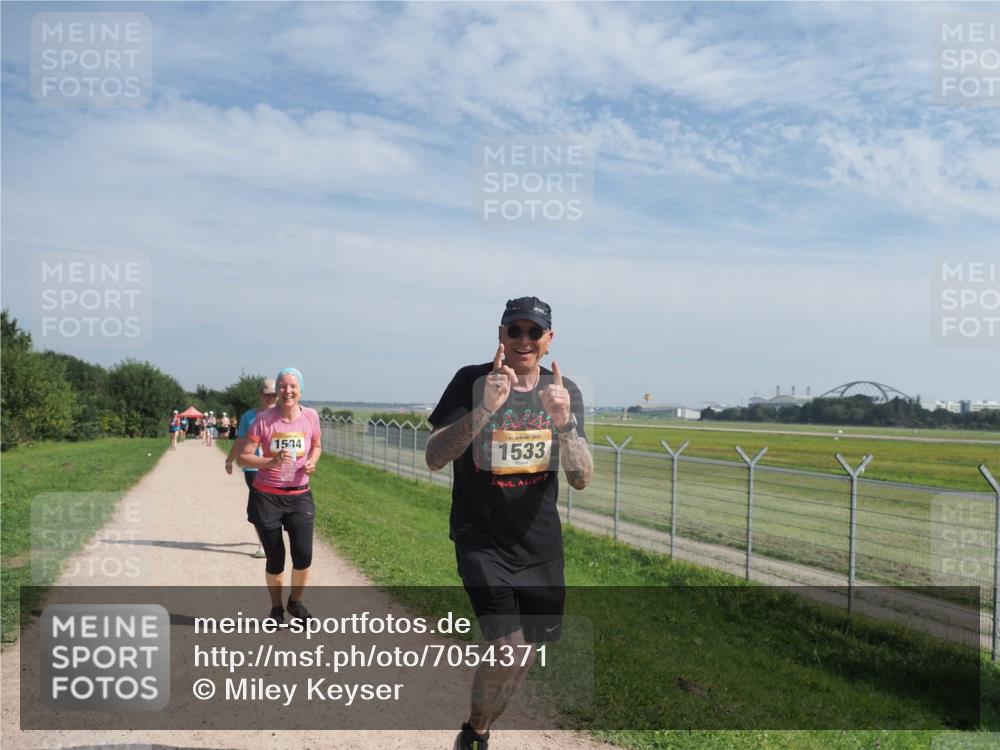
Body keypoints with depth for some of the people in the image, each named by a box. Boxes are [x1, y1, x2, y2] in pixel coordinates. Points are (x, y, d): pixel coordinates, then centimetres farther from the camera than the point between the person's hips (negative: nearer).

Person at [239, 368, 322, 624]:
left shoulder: (310, 416, -3)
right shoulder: (263, 419, -10)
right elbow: (243, 458, -11)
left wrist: (312, 462, -6)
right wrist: (271, 461, -27)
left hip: (299, 496, 2)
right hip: (266, 497, -1)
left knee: (303, 556, -8)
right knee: (275, 560, 6)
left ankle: (295, 602, 22)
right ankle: (276, 609, 30)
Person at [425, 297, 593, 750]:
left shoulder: (565, 392, -2)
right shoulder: (472, 382, -10)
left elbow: (582, 479, -9)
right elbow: (434, 459, -20)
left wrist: (563, 422, -27)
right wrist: (485, 409, -34)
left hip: (541, 547, 4)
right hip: (482, 543, -4)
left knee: (525, 658, 12)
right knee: (509, 650, -16)